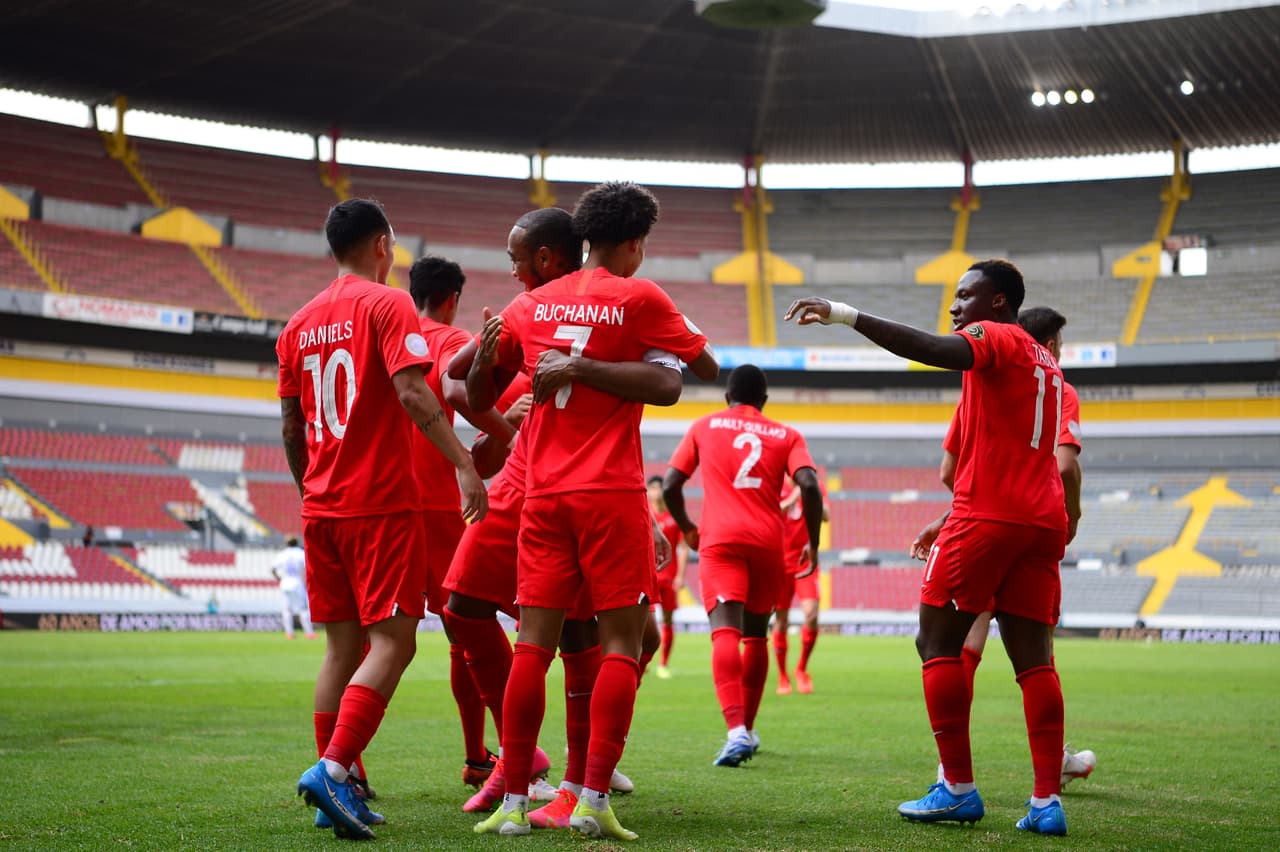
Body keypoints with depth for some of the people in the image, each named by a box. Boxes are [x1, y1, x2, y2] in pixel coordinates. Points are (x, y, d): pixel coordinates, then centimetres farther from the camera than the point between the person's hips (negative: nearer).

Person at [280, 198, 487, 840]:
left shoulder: (299, 324, 15)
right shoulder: (388, 305, -5)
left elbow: (290, 430, 17)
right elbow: (411, 392, -18)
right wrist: (463, 464, -22)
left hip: (321, 509, 7)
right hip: (382, 504, -7)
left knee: (342, 647, 11)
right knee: (391, 643, -5)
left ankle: (334, 794, 11)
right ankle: (333, 770, -19)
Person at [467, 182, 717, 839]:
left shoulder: (530, 305, 11)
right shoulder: (639, 298, -1)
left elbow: (477, 395, 16)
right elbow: (706, 368, 10)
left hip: (544, 495, 4)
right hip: (611, 494, -4)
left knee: (533, 642, 4)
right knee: (621, 642, 1)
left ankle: (514, 802, 4)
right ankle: (594, 799, -6)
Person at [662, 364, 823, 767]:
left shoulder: (704, 427, 14)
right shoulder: (787, 435, 14)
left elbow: (670, 484, 10)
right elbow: (809, 485, -3)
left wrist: (687, 529, 26)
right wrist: (813, 543, 6)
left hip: (720, 539, -2)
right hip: (768, 541, 2)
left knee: (726, 631, -16)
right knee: (755, 635, 19)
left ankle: (736, 729, -35)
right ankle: (747, 729, 27)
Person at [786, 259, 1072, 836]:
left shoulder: (994, 337, -2)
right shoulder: (1045, 363, 24)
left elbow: (936, 352, -25)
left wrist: (845, 314, -28)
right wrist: (950, 521, 31)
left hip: (986, 516, -8)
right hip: (1042, 523, 8)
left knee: (937, 642, 1)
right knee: (1034, 659, 4)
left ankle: (957, 789, 0)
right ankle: (1047, 800, -1)